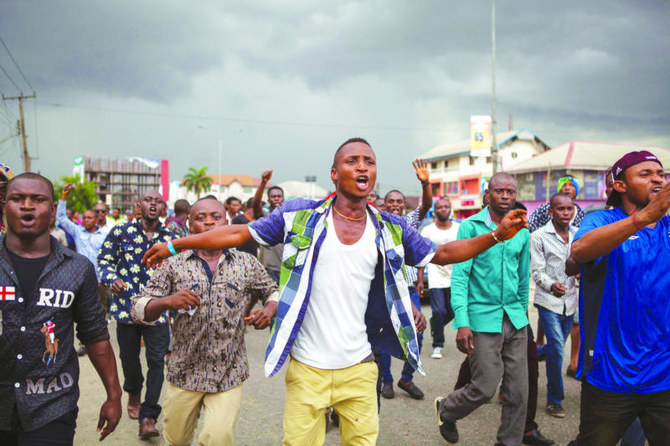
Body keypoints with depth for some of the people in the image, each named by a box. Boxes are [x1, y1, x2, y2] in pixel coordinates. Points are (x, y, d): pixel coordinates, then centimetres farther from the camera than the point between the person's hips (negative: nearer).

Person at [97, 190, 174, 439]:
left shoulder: (170, 238, 4)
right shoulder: (121, 232, 0)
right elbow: (104, 259, 4)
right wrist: (112, 280, -14)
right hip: (127, 305, 0)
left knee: (157, 360, -7)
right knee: (129, 358, 15)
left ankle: (148, 416, 0)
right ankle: (134, 393, 45)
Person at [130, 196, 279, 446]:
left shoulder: (247, 264, 2)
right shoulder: (175, 265, 0)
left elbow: (273, 292, 16)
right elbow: (138, 309, -1)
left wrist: (270, 310, -6)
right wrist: (166, 301, -22)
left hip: (229, 374, -1)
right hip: (184, 372, 1)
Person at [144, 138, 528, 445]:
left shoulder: (391, 230, 3)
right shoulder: (301, 217, -4)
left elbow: (442, 254, 10)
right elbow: (240, 234, 1)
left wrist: (497, 236, -1)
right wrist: (174, 244, 2)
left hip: (359, 368, 2)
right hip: (307, 368, -2)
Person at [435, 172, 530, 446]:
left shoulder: (522, 233, 9)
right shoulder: (471, 227, -6)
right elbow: (459, 277, -10)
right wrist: (462, 322, -18)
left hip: (515, 320, 5)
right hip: (483, 318, -5)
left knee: (518, 390, 5)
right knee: (485, 388, -4)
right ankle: (445, 410, 25)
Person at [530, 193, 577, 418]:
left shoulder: (578, 234, 7)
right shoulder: (539, 236, -7)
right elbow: (537, 272, -11)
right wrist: (551, 285, -29)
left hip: (569, 300, 5)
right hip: (548, 301, -5)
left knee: (556, 348, 14)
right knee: (557, 349, -10)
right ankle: (554, 400, 5)